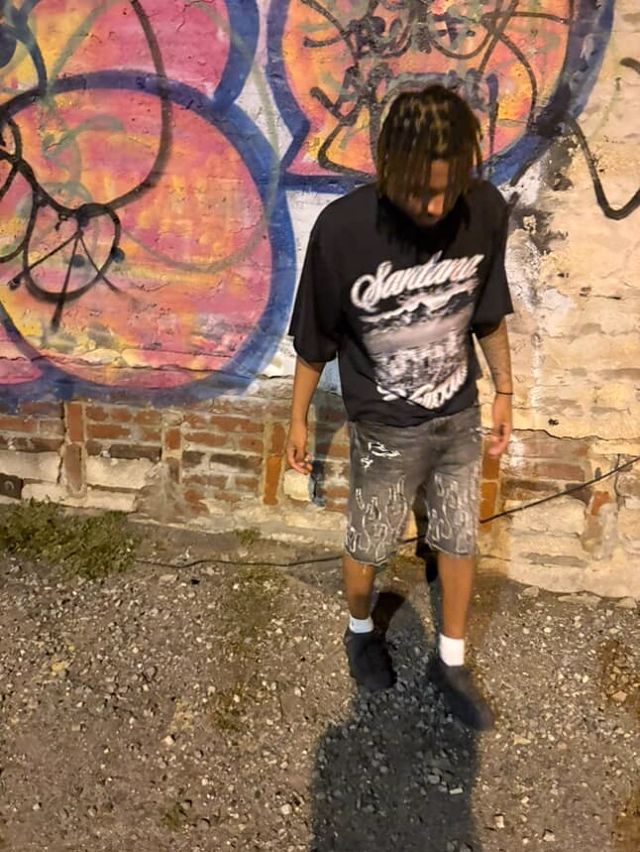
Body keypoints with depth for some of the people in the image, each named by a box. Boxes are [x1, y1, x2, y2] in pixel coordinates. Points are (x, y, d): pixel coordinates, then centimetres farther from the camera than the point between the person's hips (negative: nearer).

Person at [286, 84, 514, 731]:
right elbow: (316, 338, -11)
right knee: (368, 550, 16)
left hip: (460, 417, 3)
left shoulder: (487, 210, -16)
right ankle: (361, 631, 50)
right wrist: (298, 420, -2)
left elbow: (488, 313, 2)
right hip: (385, 430, -3)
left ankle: (450, 662, 42)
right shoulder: (342, 228, -25)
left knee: (459, 543, 18)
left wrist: (504, 392, 10)